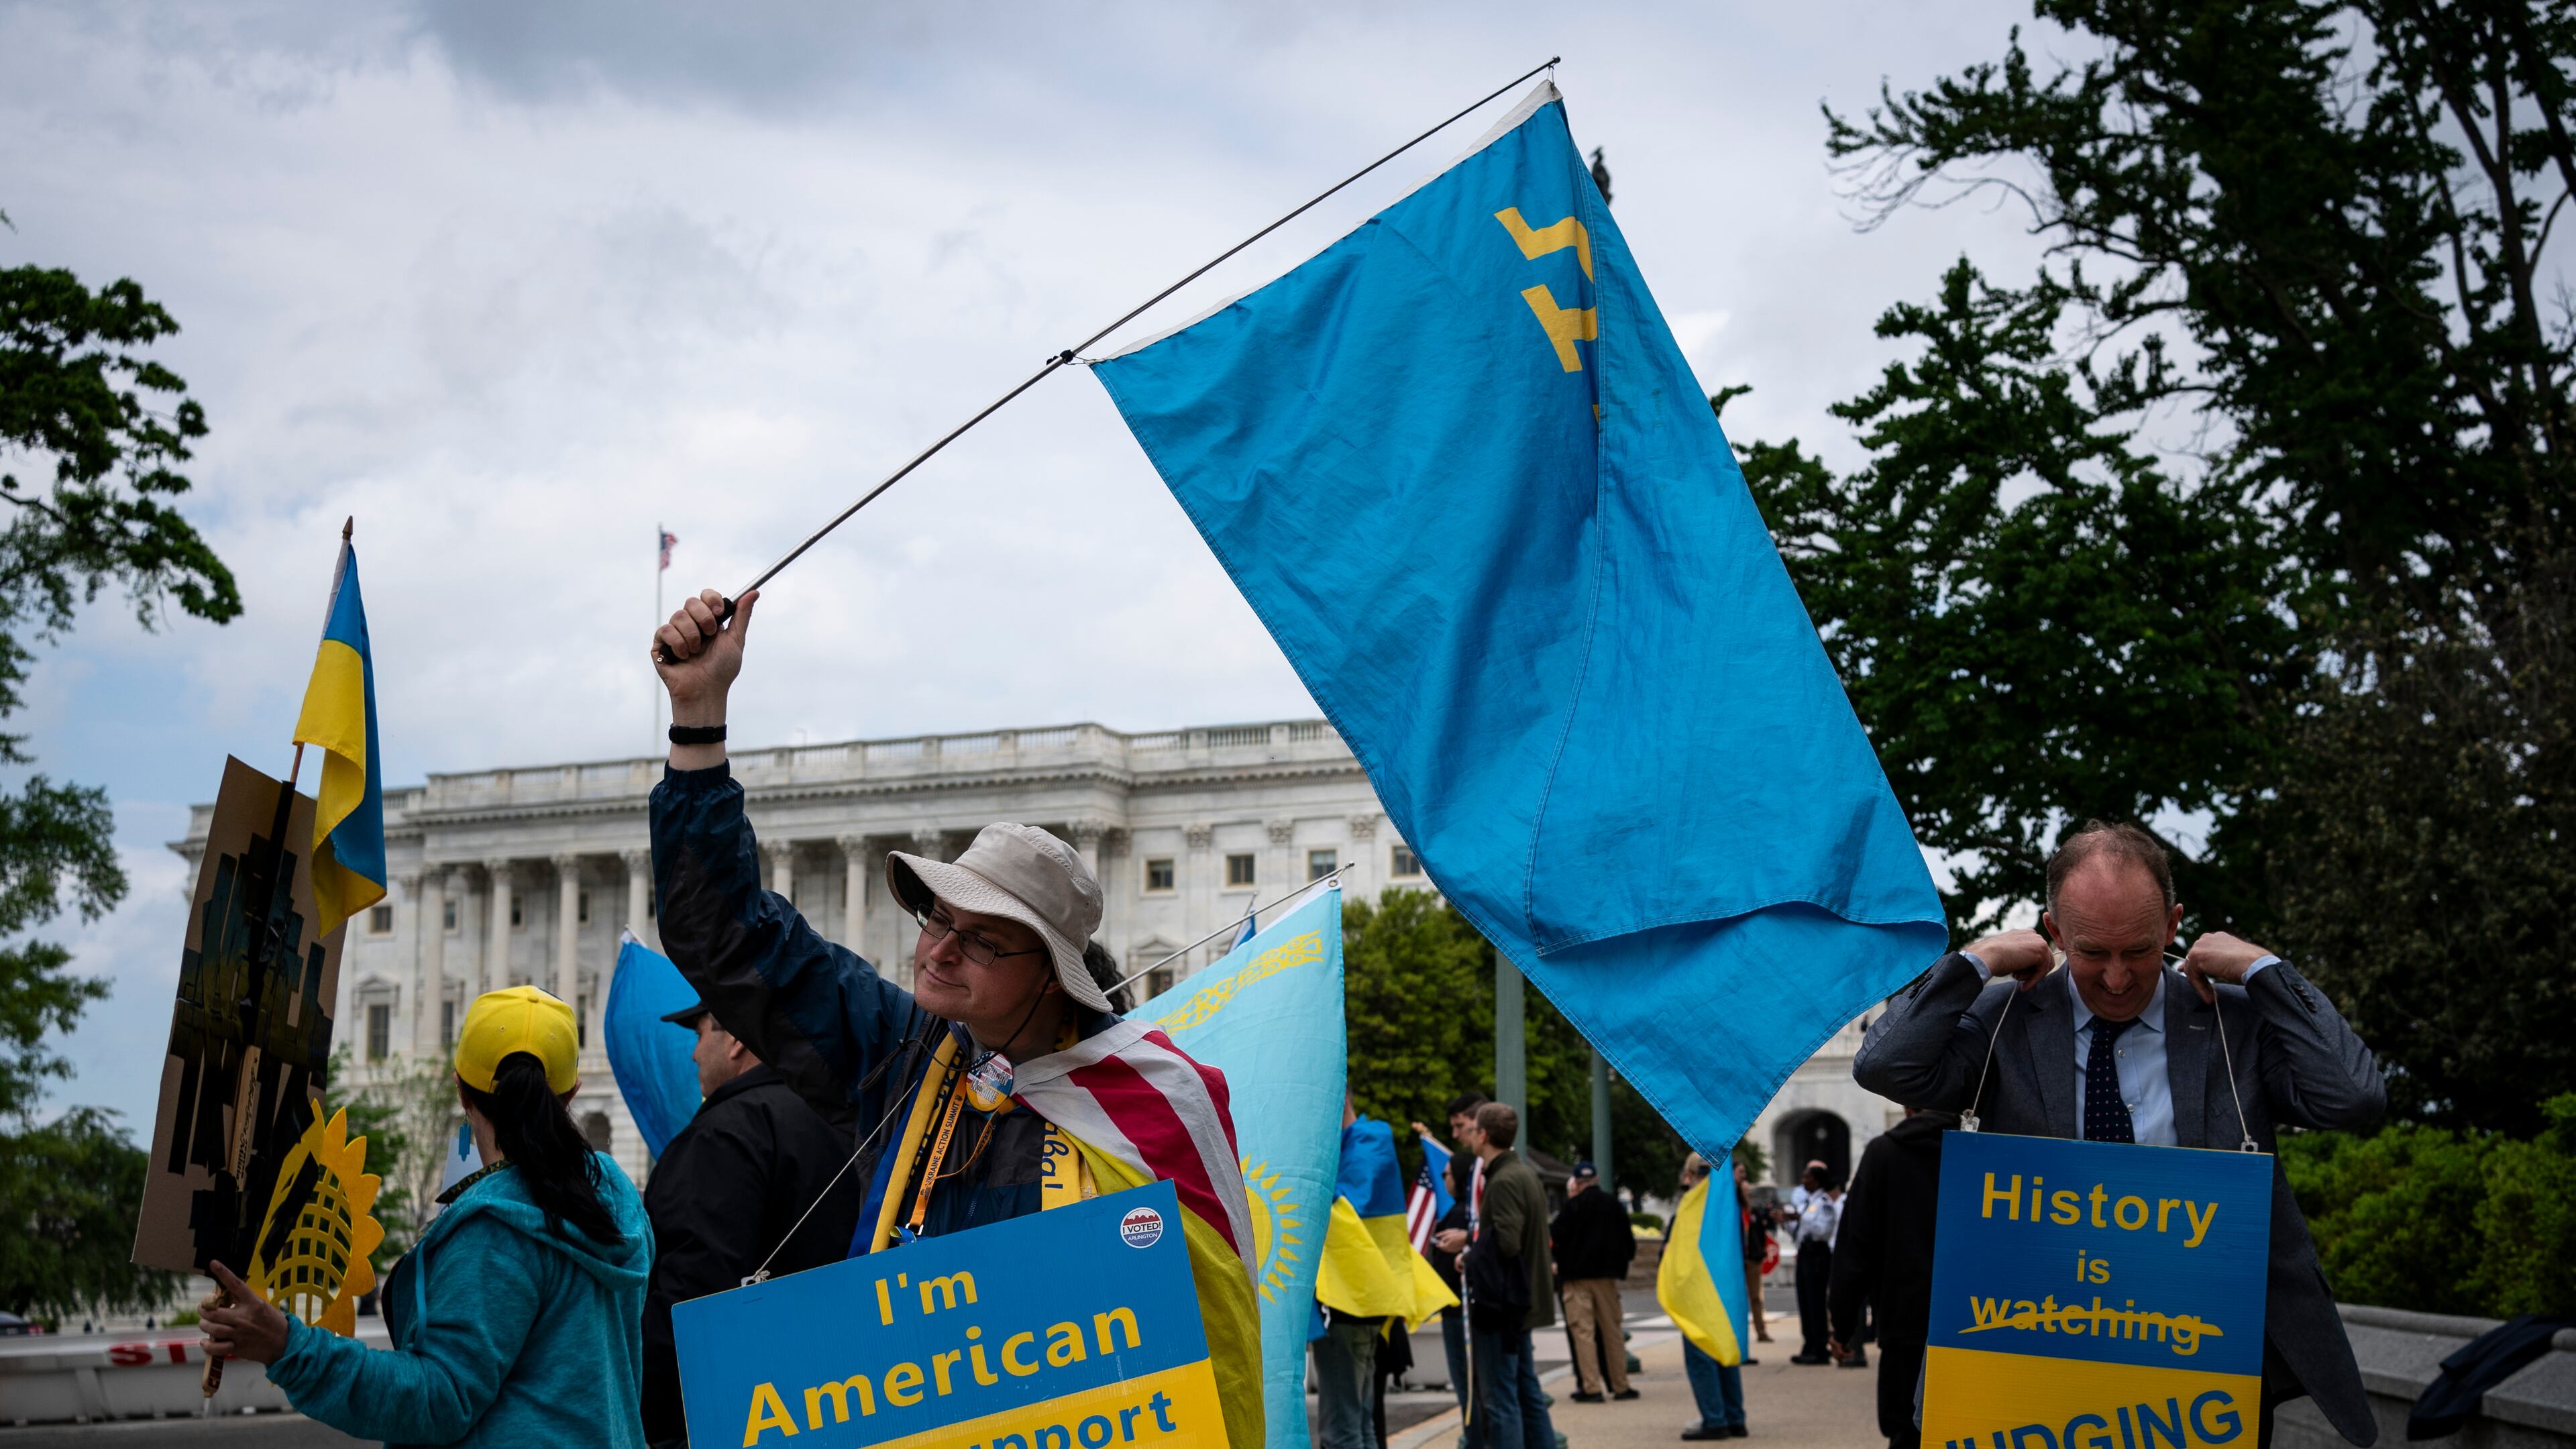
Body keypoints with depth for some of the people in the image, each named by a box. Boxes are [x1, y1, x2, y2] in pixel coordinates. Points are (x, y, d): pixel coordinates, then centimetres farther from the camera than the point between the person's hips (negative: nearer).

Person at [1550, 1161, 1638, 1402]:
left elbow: (1554, 1237, -8)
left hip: (1577, 1275, -5)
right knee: (1612, 1330, 11)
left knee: (1583, 1331, -3)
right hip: (1607, 1275, 5)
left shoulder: (1573, 1206, -9)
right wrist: (1621, 1261, 26)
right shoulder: (1614, 1205, 7)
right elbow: (1628, 1240, 11)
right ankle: (1620, 1386, 13)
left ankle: (1591, 1388, -9)